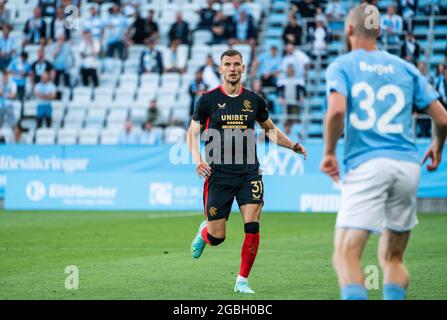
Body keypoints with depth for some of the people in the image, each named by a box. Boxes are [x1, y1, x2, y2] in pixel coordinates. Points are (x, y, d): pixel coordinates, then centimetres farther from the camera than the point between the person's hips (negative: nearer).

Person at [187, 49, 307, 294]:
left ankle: (242, 281, 0)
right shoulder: (208, 100, -1)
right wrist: (197, 160, -12)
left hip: (249, 173, 2)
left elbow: (270, 129, 22)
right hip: (218, 174, -2)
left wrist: (294, 146, 9)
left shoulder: (254, 100, 7)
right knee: (217, 236, -1)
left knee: (252, 227, -13)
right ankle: (203, 232, 37)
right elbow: (192, 132, 5)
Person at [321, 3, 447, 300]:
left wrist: (329, 152, 0)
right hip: (409, 165, 4)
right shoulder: (405, 67, 16)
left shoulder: (341, 66, 6)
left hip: (366, 165, -4)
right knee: (393, 258, 16)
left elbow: (337, 111, -14)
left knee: (347, 254, -10)